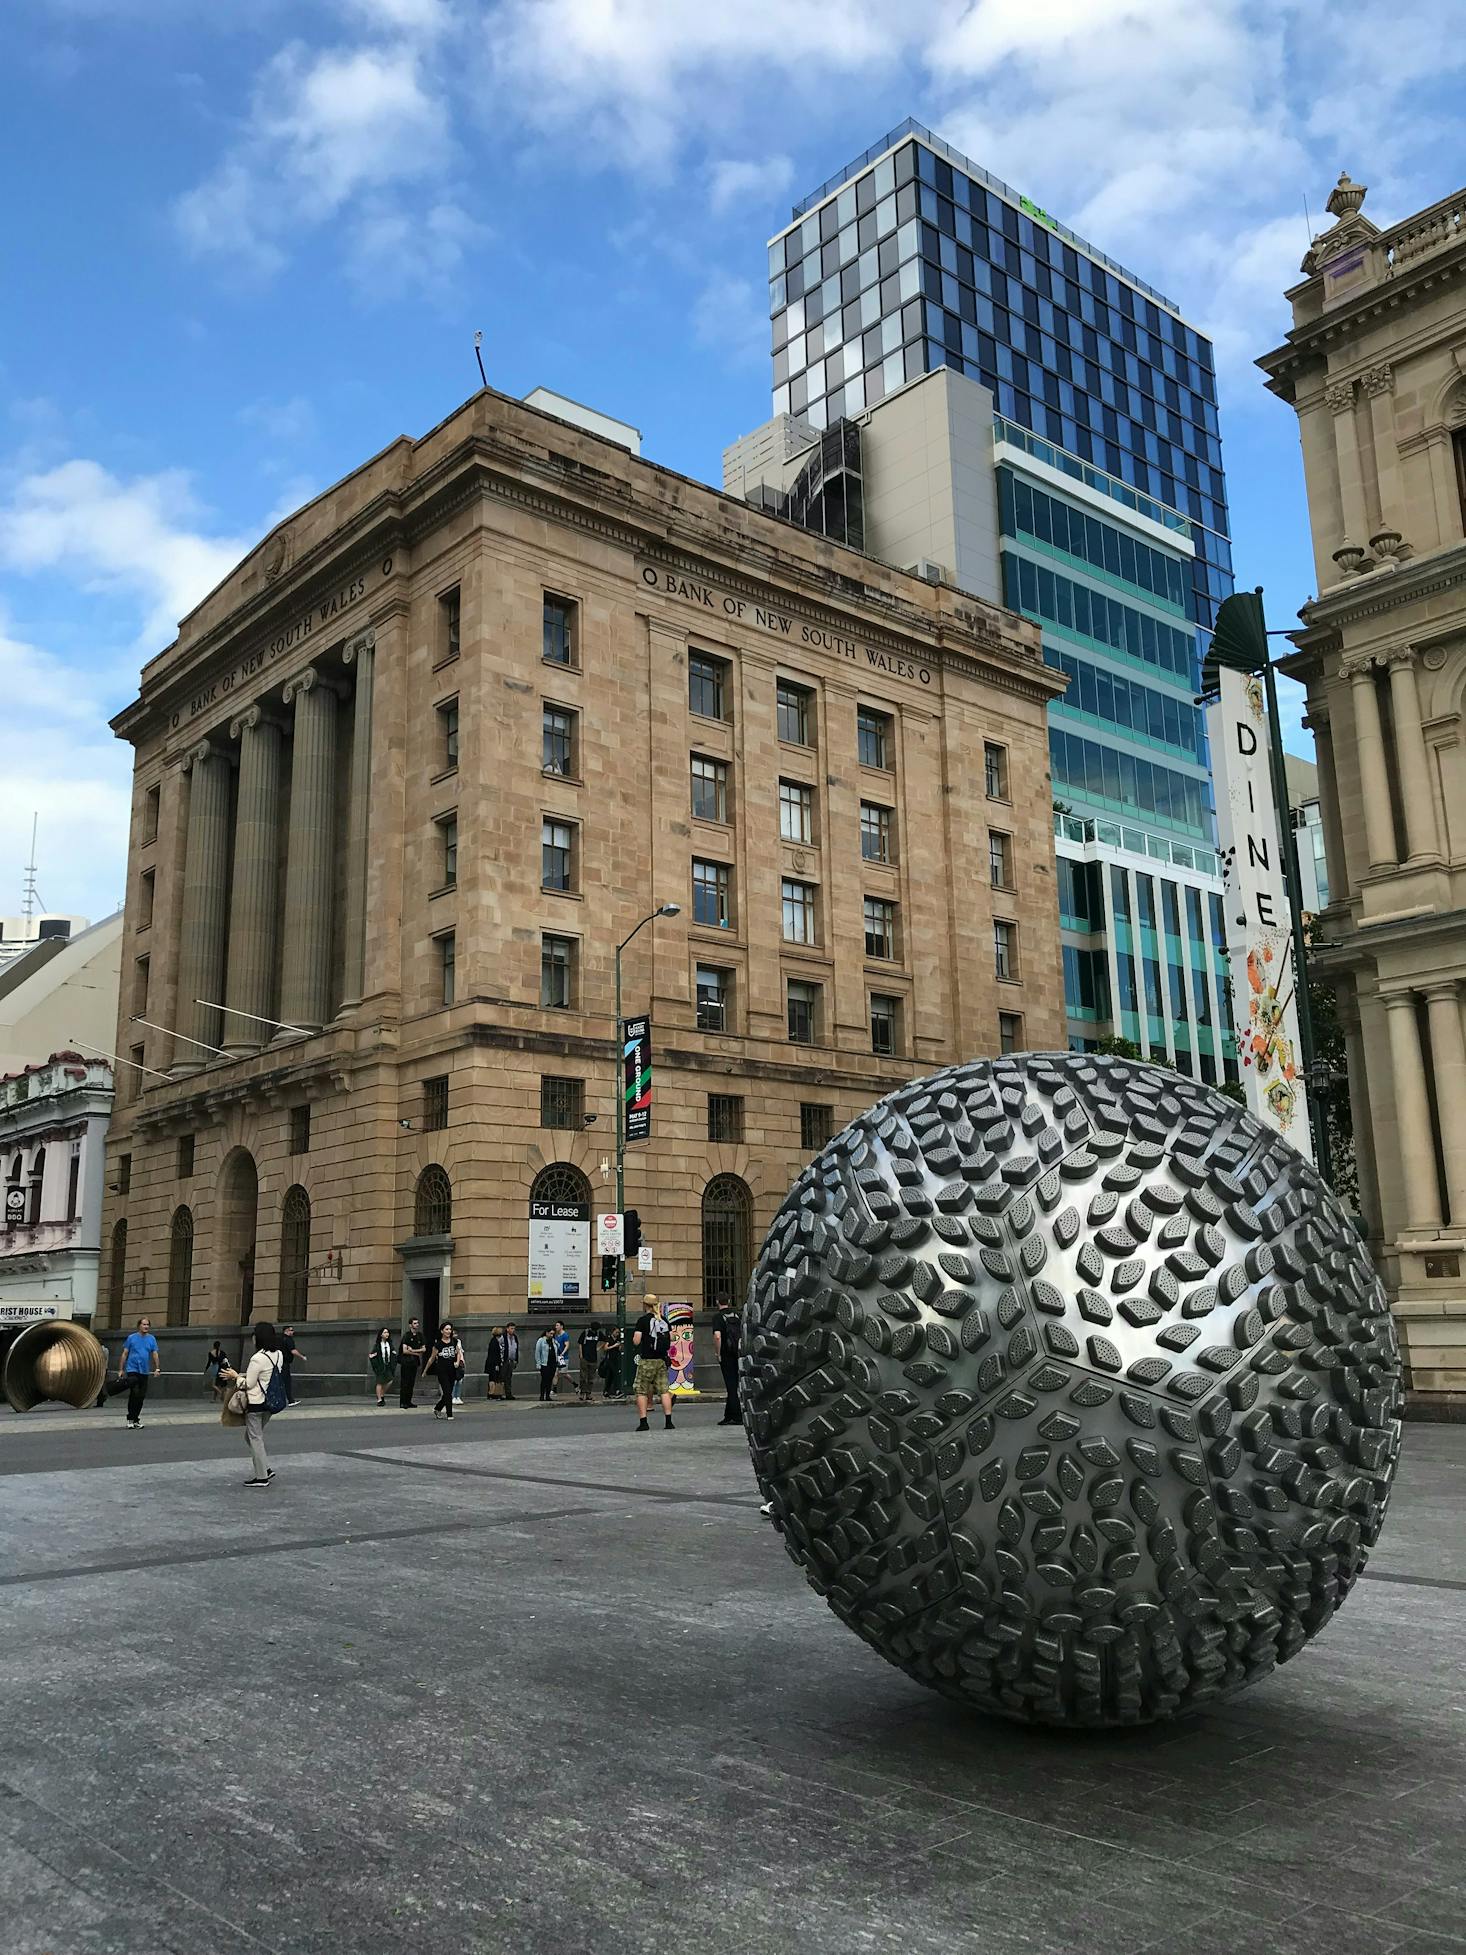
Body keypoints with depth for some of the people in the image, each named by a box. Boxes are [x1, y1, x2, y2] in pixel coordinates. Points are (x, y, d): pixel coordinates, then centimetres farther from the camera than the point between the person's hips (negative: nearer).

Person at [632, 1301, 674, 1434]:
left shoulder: (642, 1320, -9)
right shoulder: (664, 1320, 7)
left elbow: (636, 1341, -12)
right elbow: (671, 1338, 10)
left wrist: (634, 1338, 9)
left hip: (646, 1360, -4)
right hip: (662, 1360, 4)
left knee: (641, 1392, 4)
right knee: (664, 1390, 6)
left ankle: (643, 1423, 0)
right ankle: (669, 1421, 1)